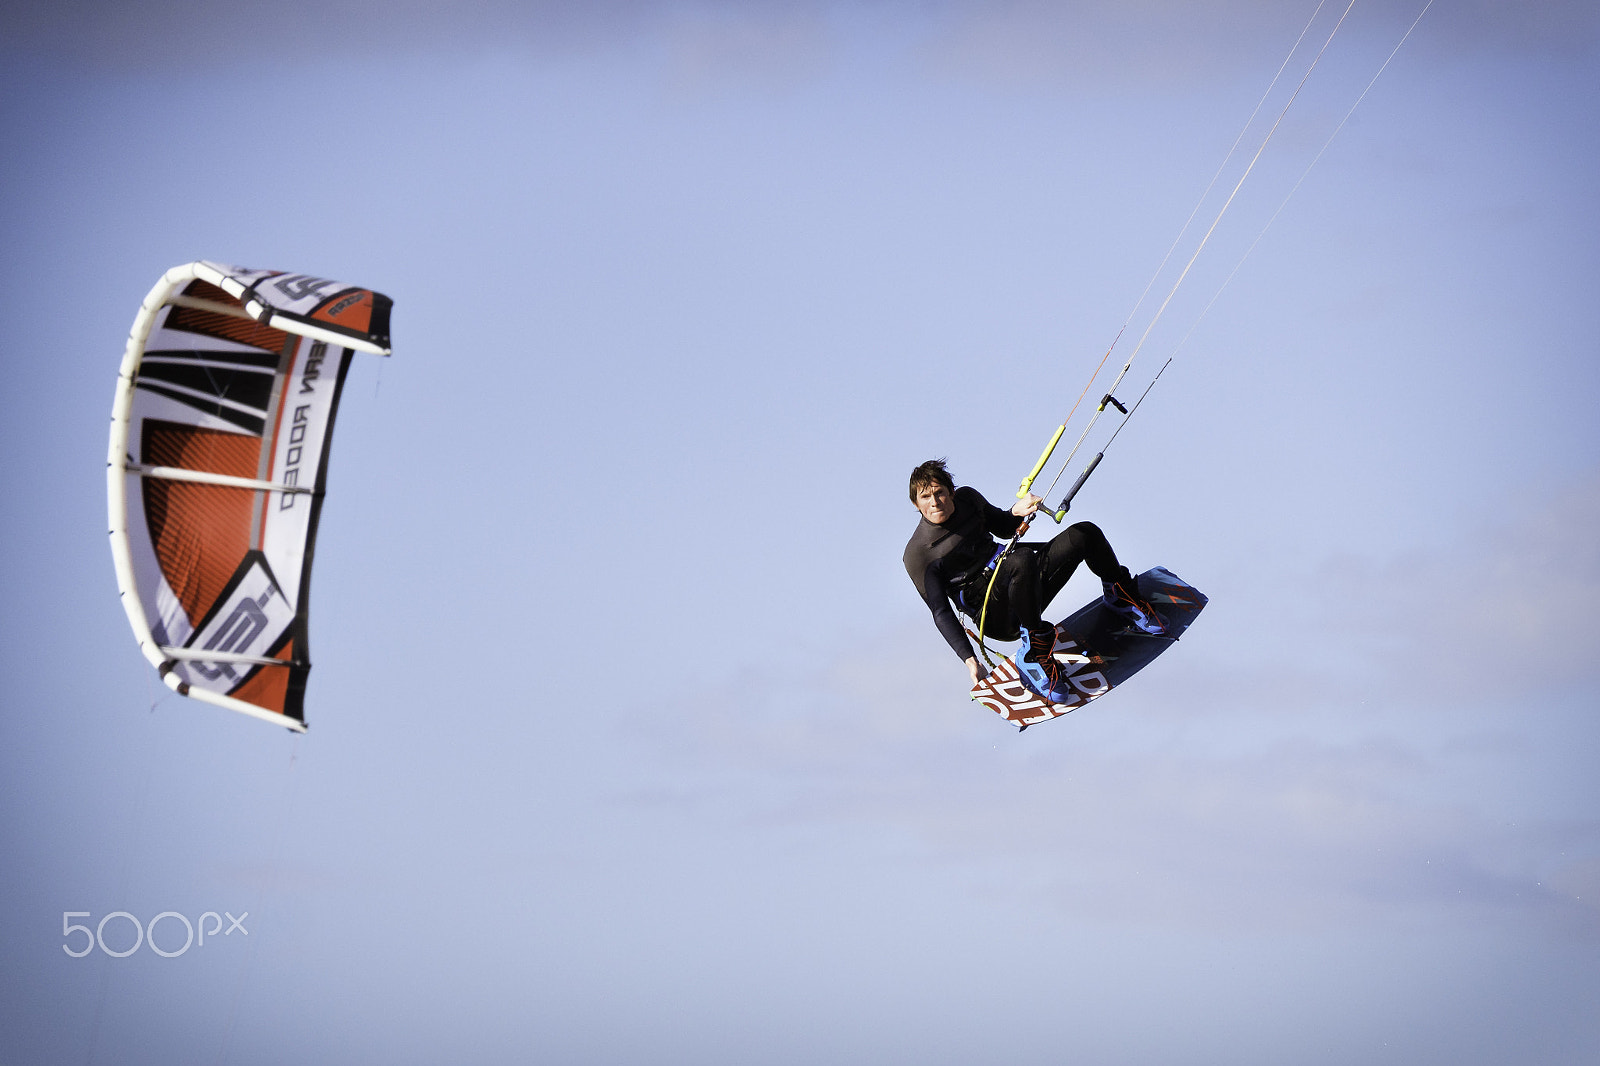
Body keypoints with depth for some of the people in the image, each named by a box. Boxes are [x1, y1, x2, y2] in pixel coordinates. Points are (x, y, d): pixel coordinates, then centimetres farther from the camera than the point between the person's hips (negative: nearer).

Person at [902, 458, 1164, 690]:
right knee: (1023, 558, -38)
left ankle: (1120, 597, 21)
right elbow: (941, 613, -15)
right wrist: (970, 660, -25)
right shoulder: (917, 554, -12)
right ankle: (1037, 647, -26)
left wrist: (1016, 513, -4)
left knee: (1086, 533, -4)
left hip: (1023, 582, 7)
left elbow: (1003, 528, 21)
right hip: (998, 619, -7)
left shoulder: (966, 498, 5)